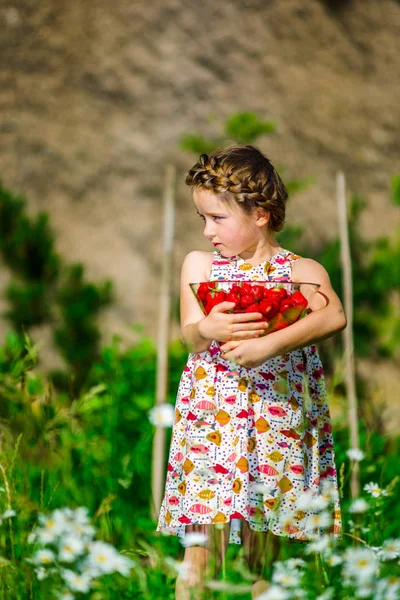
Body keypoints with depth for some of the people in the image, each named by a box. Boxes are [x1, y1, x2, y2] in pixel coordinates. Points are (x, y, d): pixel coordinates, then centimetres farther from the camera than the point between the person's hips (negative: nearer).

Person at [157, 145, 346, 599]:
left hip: (276, 422, -1)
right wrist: (207, 329, -22)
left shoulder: (302, 271, 1)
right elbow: (190, 337, 2)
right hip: (210, 419, 1)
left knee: (262, 560, 6)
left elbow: (334, 316, -19)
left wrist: (268, 344, -30)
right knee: (202, 547, -6)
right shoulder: (199, 264, 9)